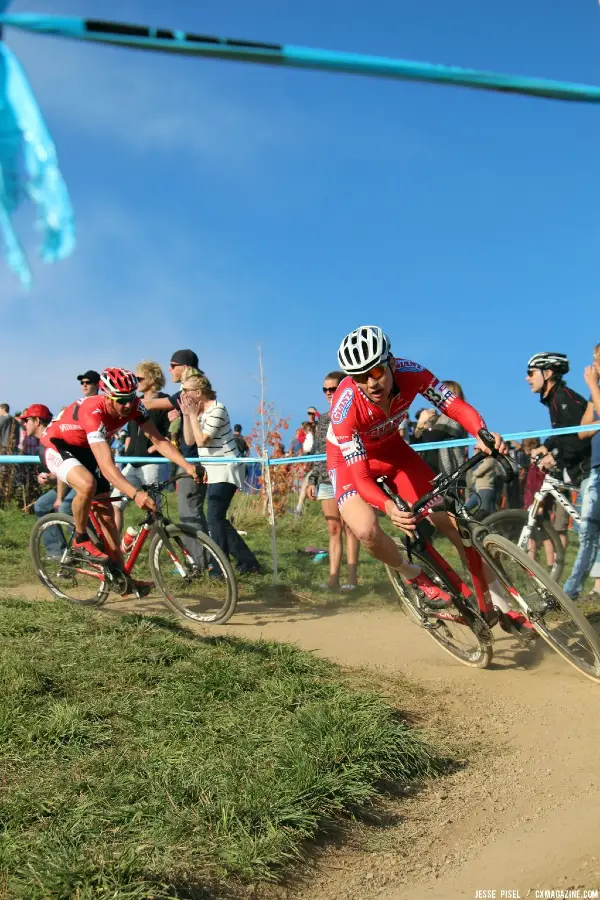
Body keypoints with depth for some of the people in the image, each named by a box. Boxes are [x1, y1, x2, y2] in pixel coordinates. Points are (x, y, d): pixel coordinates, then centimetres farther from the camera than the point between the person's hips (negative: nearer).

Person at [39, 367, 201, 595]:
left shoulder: (134, 405, -19)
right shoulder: (93, 413, -38)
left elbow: (158, 440, -17)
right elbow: (107, 466, -46)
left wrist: (187, 466, -31)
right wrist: (135, 494, -58)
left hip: (84, 449, 7)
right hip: (56, 446, -7)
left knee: (106, 512, 1)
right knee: (87, 484, -37)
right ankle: (80, 540, -11)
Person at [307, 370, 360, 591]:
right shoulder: (323, 419, 15)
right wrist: (312, 480, 11)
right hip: (326, 481, 5)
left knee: (349, 529, -3)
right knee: (333, 530, 4)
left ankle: (352, 579, 1)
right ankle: (333, 579, 3)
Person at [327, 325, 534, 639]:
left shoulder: (410, 373, -28)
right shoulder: (346, 407, -36)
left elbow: (456, 405, -24)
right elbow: (360, 475, -36)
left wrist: (482, 433, -46)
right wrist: (389, 506, -55)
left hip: (391, 449, 3)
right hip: (350, 458, -3)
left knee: (453, 521, -4)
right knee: (367, 531, -32)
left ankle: (502, 606, 10)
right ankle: (416, 576, 0)